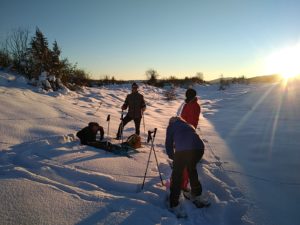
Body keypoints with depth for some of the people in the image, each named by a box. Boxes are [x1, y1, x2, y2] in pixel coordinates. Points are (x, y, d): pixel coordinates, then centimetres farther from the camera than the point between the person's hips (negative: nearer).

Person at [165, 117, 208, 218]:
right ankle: (196, 195, 43)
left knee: (177, 174, 11)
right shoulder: (189, 126, 37)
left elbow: (168, 143, 21)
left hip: (183, 150, -5)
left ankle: (174, 204, 15)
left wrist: (172, 156, 36)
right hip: (199, 148, 5)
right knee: (192, 169, 30)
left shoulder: (171, 126, 25)